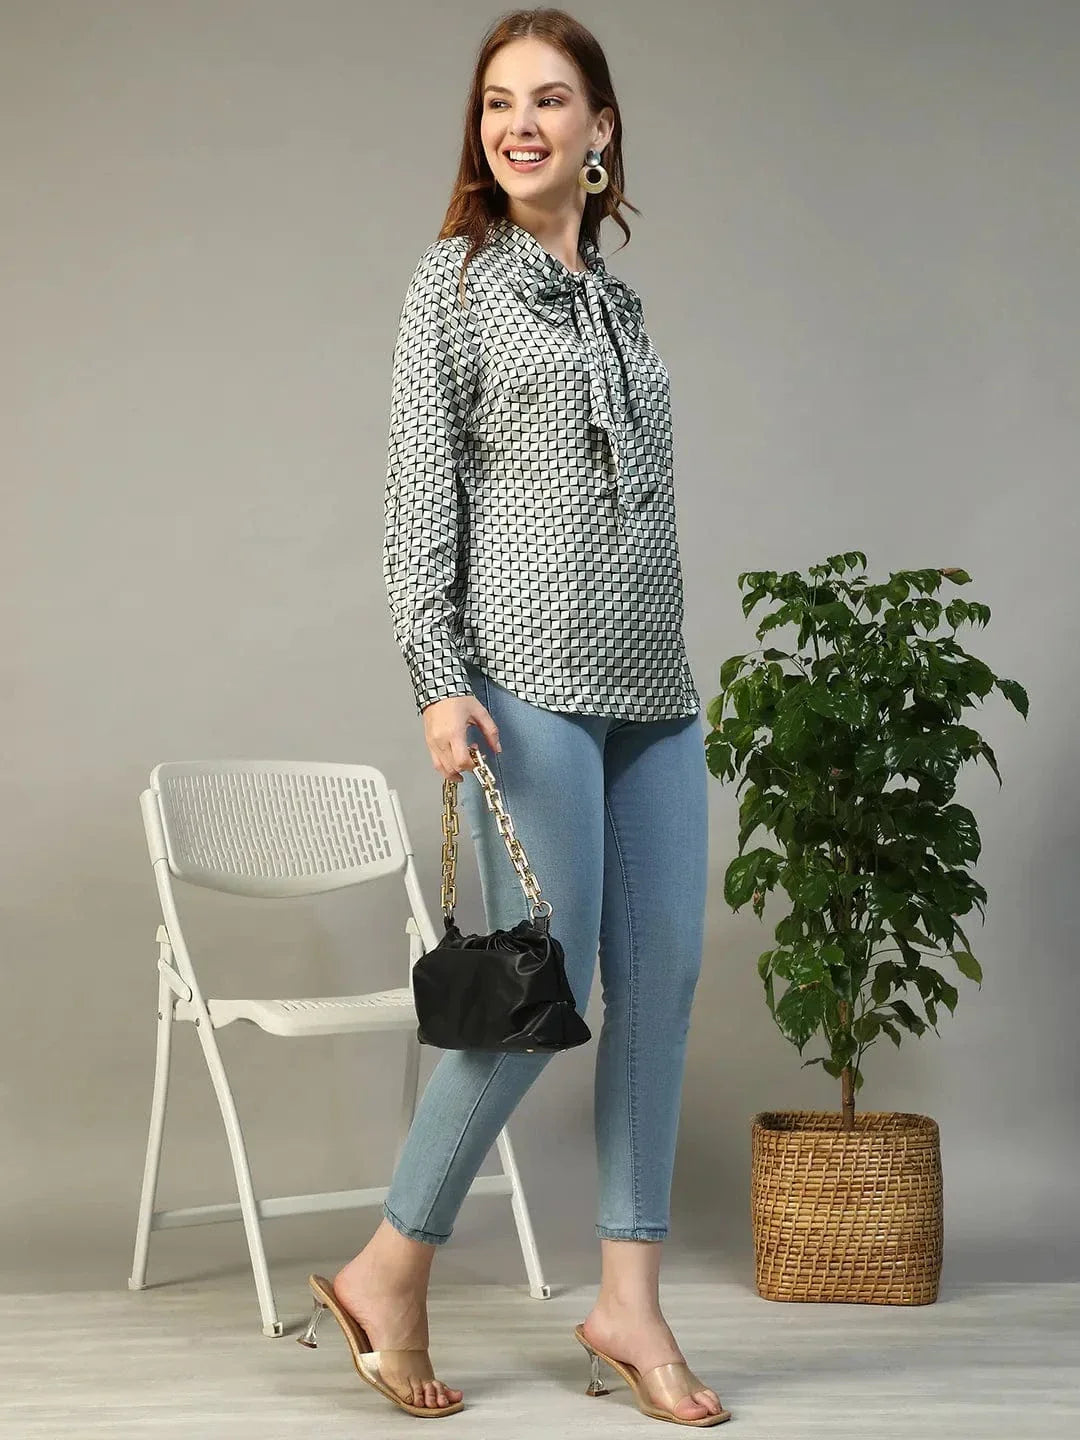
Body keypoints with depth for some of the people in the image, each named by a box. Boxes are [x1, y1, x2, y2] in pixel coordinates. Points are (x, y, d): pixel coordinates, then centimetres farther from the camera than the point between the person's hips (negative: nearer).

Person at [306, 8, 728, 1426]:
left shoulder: (618, 296, 18)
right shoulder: (457, 277, 2)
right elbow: (420, 491, -5)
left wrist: (677, 670, 16)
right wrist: (438, 679, -15)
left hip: (653, 688, 6)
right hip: (529, 679, -6)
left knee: (664, 977, 3)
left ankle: (629, 1298, 13)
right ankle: (390, 1268, 10)